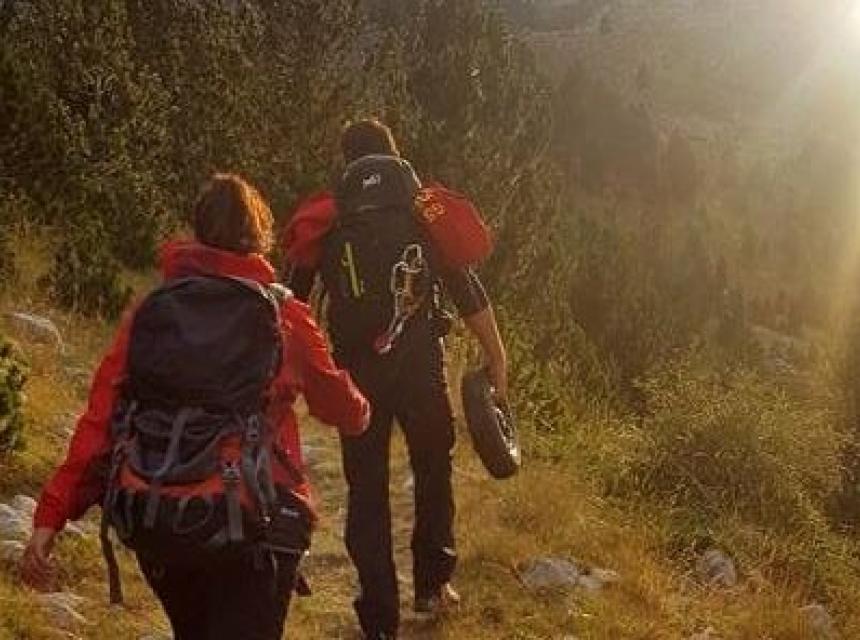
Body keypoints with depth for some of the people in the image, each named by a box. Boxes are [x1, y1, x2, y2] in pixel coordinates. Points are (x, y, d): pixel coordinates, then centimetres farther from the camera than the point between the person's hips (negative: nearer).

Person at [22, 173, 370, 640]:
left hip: (154, 523, 4)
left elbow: (100, 420, -4)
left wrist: (51, 515, -5)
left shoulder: (148, 311, 4)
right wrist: (359, 410, 35)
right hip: (251, 525, -4)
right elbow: (343, 408, 12)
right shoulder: (282, 313, -1)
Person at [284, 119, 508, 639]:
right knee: (434, 470, 23)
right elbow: (469, 293, 0)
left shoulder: (323, 223, 5)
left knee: (367, 490, 10)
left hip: (355, 372, 0)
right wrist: (498, 359, 7)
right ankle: (432, 585, 31)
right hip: (421, 368, 0)